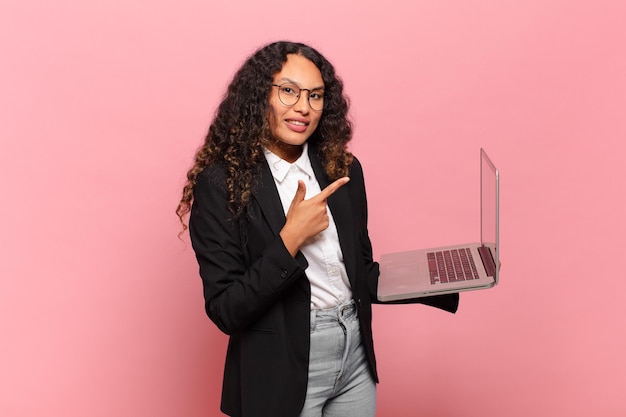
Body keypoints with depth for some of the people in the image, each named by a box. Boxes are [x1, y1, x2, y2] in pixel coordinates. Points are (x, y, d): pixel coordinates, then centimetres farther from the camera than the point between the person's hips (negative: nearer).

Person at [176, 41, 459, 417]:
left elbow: (362, 273, 9)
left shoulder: (343, 170, 1)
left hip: (356, 359, 5)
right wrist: (291, 237, -24)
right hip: (283, 373, -5)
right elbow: (225, 312, -17)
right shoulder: (221, 183, -15)